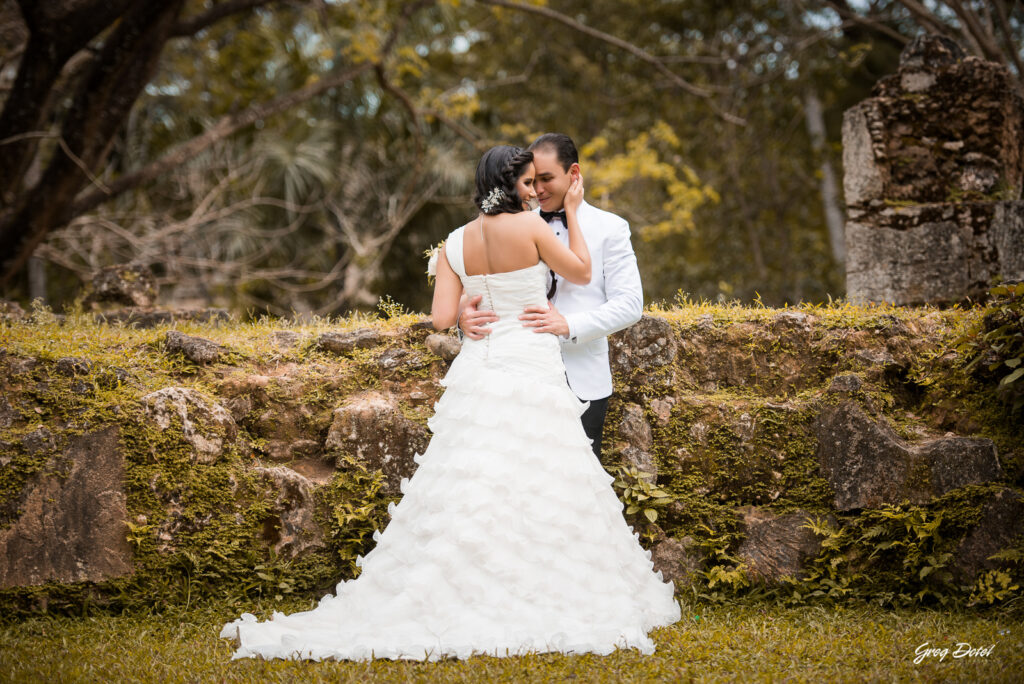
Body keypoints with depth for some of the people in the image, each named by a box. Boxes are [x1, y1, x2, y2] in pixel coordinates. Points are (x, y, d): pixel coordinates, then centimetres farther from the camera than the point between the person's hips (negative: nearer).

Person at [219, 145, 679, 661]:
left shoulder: (456, 243, 7)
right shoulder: (530, 225, -7)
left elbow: (442, 318, 0)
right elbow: (580, 274, 7)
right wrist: (573, 213, 15)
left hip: (477, 373, 5)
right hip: (531, 372, -5)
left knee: (467, 496, 4)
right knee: (537, 496, -2)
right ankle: (536, 604, -2)